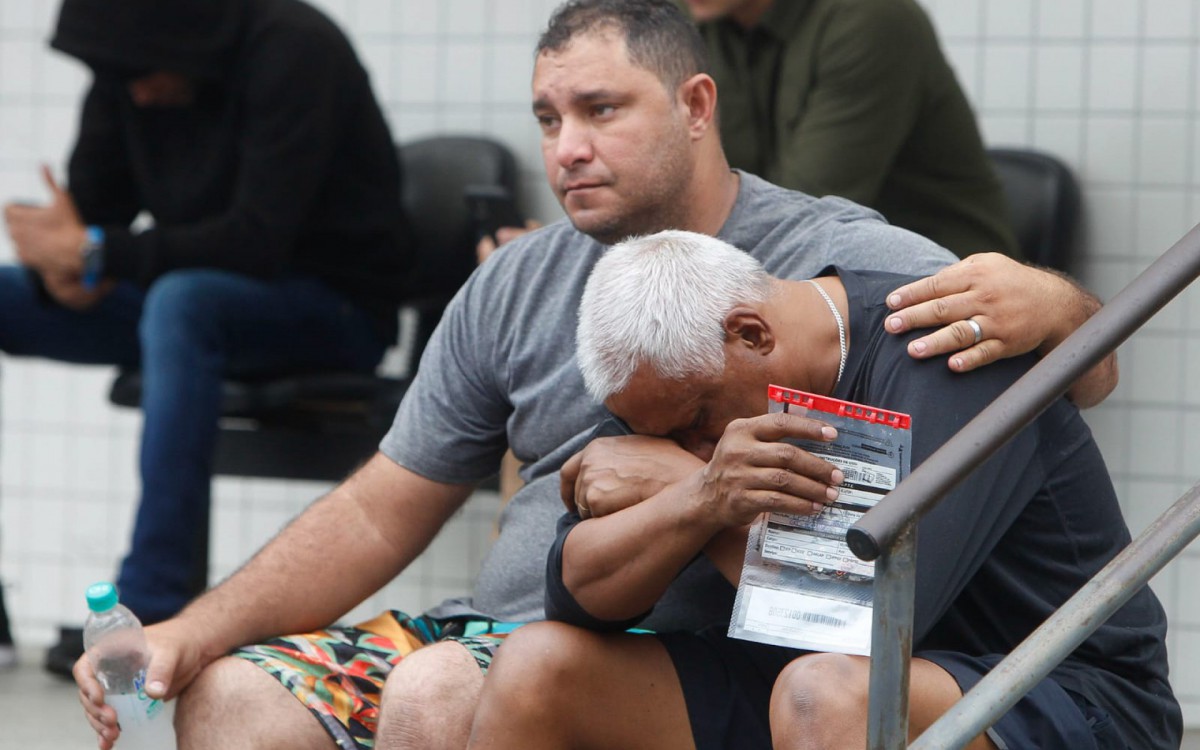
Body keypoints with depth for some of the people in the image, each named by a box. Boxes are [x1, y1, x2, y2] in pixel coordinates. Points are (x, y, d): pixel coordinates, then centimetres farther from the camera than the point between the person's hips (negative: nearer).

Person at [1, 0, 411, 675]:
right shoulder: (129, 65, -1)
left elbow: (259, 240, -28)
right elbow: (91, 204, 3)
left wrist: (97, 253, -29)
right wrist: (63, 269, -21)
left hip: (335, 308, -7)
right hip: (202, 293, 7)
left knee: (182, 301, -38)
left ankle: (156, 610, -36)